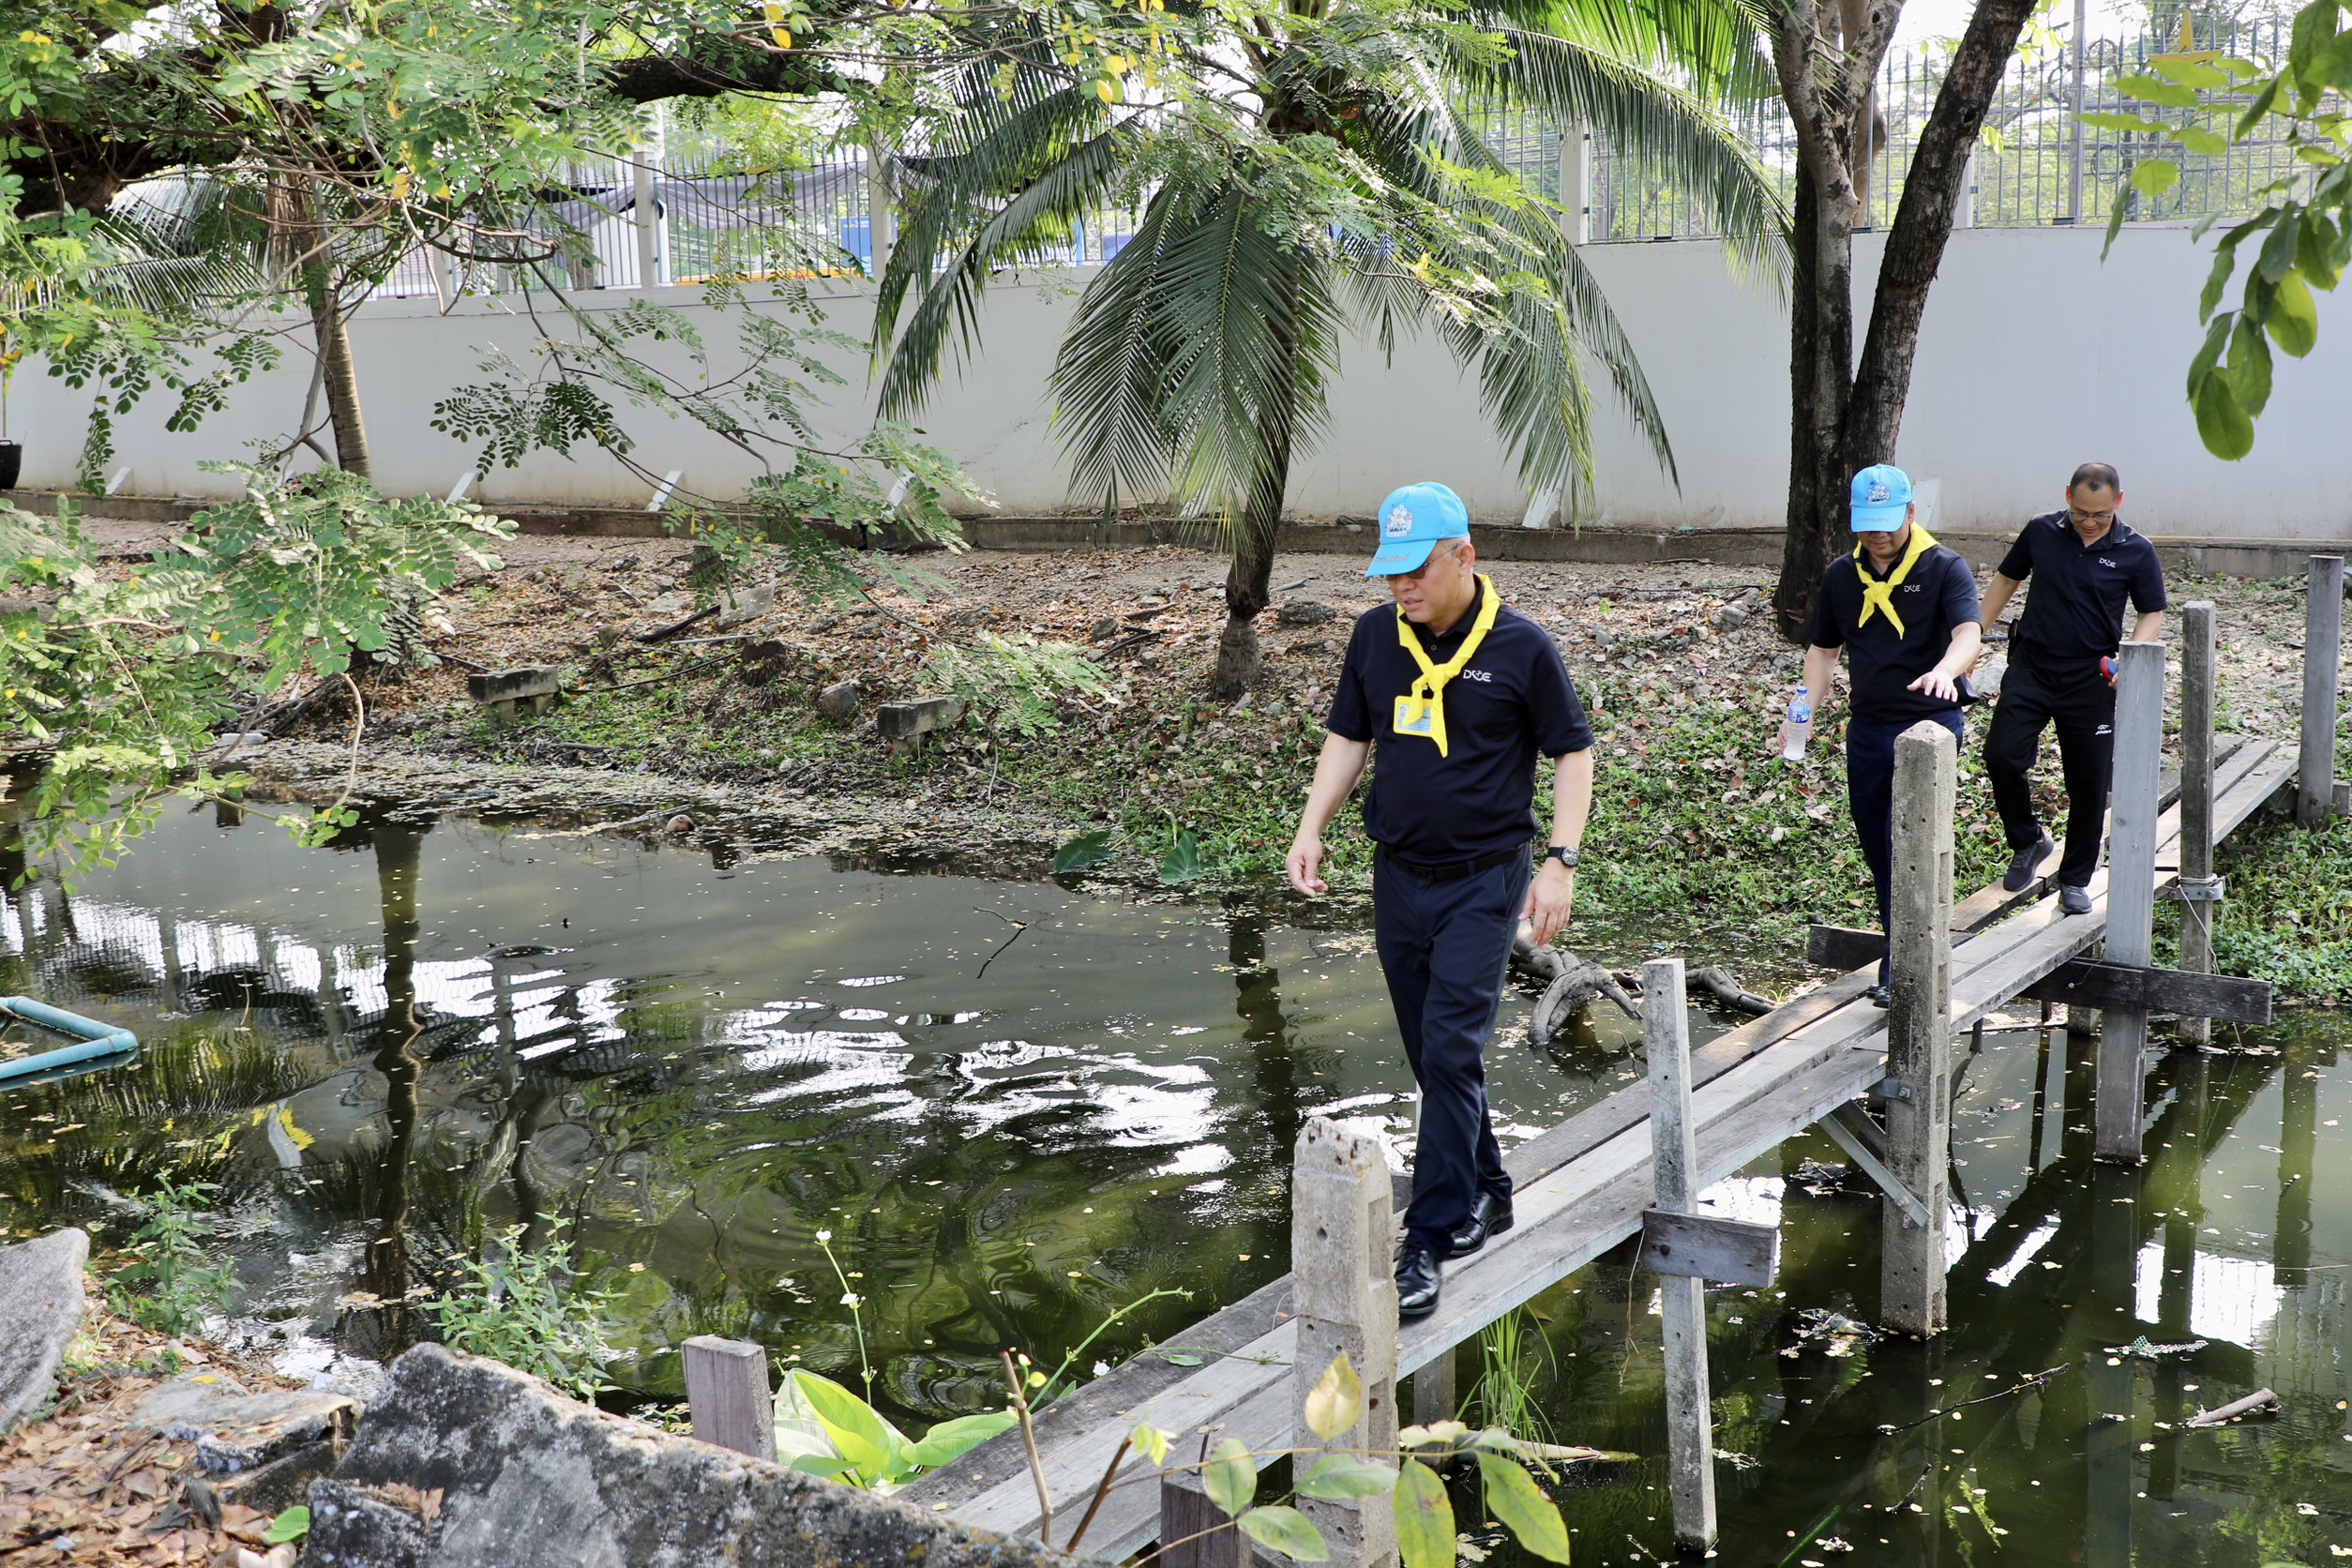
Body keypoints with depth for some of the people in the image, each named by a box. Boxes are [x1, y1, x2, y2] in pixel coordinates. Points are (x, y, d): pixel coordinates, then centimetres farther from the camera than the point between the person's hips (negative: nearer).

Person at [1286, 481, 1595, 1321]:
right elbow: (1348, 737, 13)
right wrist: (1311, 829, 1)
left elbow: (1573, 752, -3)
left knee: (1452, 1054, -11)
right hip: (1399, 874, 5)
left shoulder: (1521, 647, -10)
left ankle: (1428, 1242, -7)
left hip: (1484, 881, -5)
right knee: (1430, 1055, 13)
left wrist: (1561, 863, -10)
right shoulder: (1375, 637, 3)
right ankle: (1485, 1191, 32)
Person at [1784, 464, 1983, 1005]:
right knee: (1876, 845, 11)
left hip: (1930, 723, -5)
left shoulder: (1945, 569, -7)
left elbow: (1968, 633, -22)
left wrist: (1944, 671, -44)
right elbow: (1823, 650, 16)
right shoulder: (1841, 576, 8)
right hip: (1868, 729, 6)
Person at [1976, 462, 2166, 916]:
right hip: (2031, 668, 1)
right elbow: (2006, 580, 13)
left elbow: (2153, 614, 4)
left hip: (2091, 680, -1)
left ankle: (2075, 880, 19)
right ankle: (2028, 841, 13)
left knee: (2089, 783, 3)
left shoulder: (2136, 552, -4)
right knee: (2001, 756, -14)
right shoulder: (2041, 532, 0)